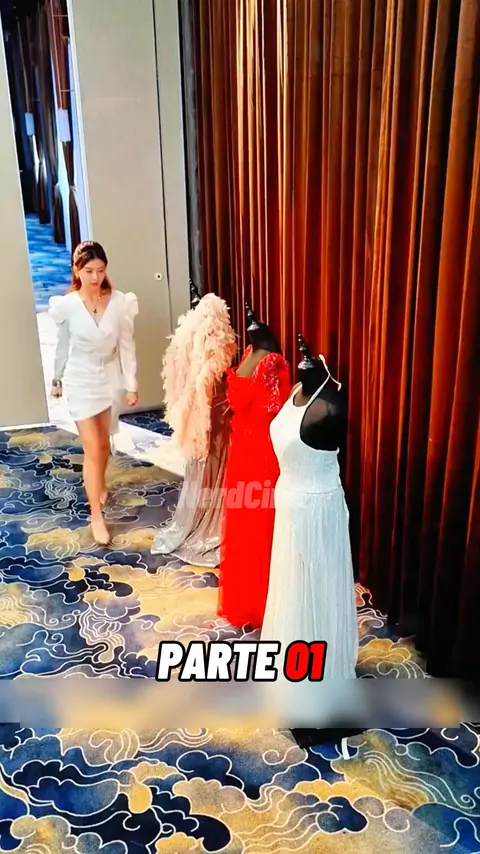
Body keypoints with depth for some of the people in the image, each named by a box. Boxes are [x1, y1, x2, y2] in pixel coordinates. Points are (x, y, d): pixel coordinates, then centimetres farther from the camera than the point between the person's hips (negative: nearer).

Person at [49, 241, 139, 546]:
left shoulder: (120, 302, -11)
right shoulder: (66, 305, -12)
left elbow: (127, 346, -5)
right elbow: (63, 346, 1)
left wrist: (132, 384, -4)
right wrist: (57, 379, 11)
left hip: (110, 378, 2)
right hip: (81, 381, -2)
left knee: (104, 440, 20)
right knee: (92, 448, -4)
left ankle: (100, 485, 49)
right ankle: (97, 516, 6)